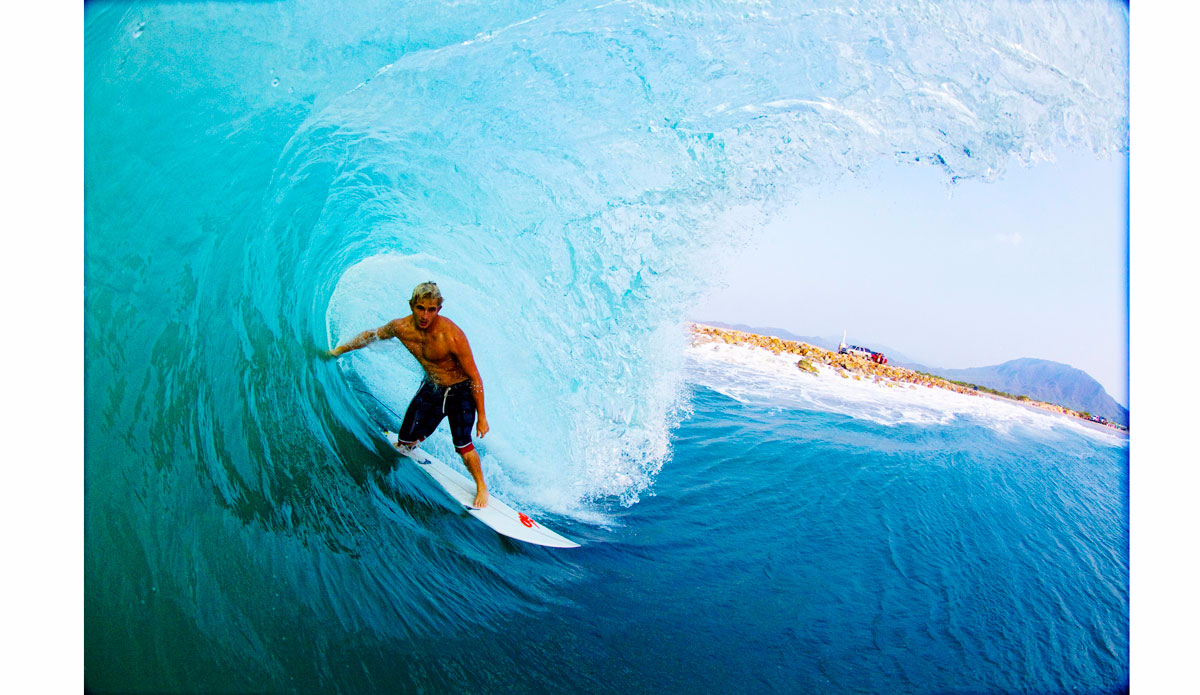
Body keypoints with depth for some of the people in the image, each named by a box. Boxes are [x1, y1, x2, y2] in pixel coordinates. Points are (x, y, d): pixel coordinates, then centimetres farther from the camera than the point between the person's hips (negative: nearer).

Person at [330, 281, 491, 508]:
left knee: (461, 444, -17)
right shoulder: (401, 328, -17)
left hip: (461, 391, -5)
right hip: (431, 389, 5)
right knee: (405, 442, 8)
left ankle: (481, 486, 10)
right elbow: (371, 335, 6)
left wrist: (482, 416, -19)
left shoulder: (452, 335, -32)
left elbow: (474, 377, -23)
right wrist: (339, 350, 16)